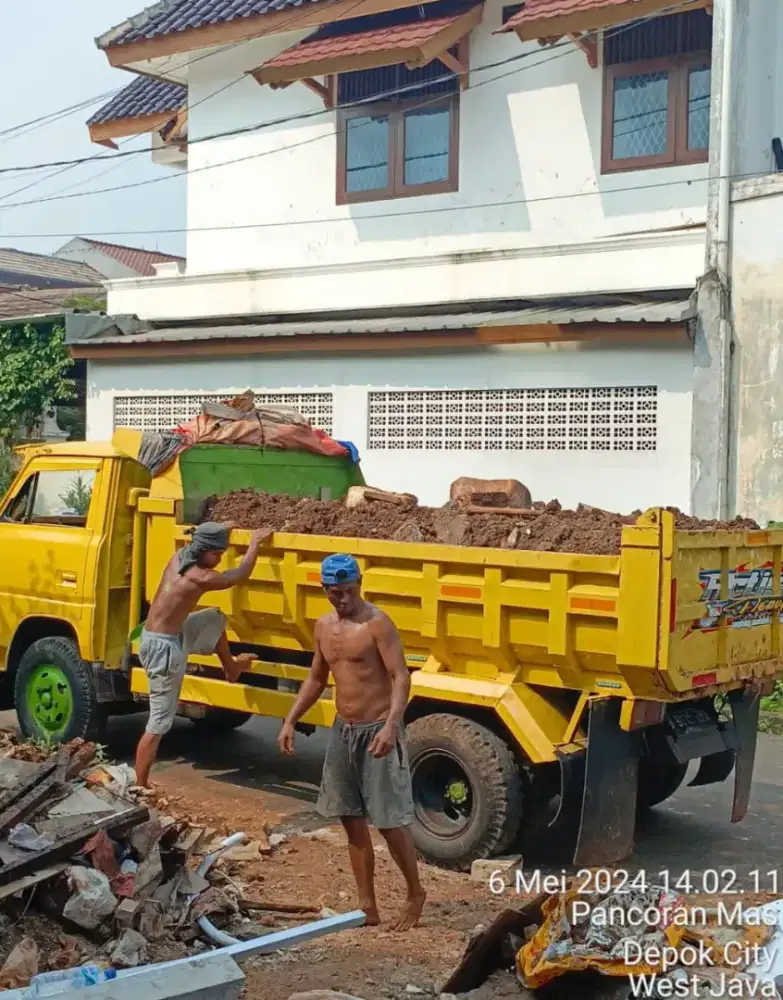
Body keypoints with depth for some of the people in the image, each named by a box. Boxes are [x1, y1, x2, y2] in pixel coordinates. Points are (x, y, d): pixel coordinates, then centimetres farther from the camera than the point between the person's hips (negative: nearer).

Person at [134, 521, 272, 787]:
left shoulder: (178, 557, 2)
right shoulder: (200, 577, -20)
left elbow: (203, 544, 28)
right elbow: (240, 575, -4)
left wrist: (222, 531, 33)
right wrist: (255, 543, 8)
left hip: (155, 637, 9)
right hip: (165, 647, -9)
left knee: (215, 618, 25)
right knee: (159, 724, -2)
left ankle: (230, 668, 47)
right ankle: (140, 787, 3)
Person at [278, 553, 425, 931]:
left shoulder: (377, 623, -14)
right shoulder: (323, 626, 8)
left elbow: (401, 677, -20)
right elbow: (316, 679, 19)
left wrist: (391, 726, -33)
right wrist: (290, 721, 12)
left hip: (377, 730, -7)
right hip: (343, 730, 8)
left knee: (390, 820, -4)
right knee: (352, 819, 10)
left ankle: (415, 894, 17)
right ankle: (367, 906, 20)